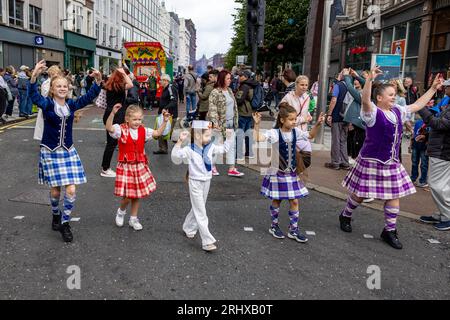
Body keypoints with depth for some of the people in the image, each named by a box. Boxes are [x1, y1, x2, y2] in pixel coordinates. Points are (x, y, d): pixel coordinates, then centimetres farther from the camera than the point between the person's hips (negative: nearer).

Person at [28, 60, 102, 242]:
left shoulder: (71, 105, 2)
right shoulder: (47, 104, -8)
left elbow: (89, 98, -6)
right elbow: (34, 96, -28)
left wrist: (98, 82, -23)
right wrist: (34, 76, -45)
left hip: (68, 151, 3)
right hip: (50, 152, -2)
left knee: (71, 190, -6)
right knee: (55, 189, 8)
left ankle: (65, 223, 12)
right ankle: (56, 215, 37)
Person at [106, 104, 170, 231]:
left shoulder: (143, 131, 3)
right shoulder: (121, 130, -11)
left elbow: (158, 133, 7)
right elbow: (108, 128, -29)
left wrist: (165, 121, -6)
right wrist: (113, 113, -43)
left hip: (140, 166, 5)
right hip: (125, 167, -4)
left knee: (137, 194, 12)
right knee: (127, 195, -5)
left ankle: (133, 219, 29)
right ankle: (121, 211, 30)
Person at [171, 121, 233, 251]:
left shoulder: (210, 147, 0)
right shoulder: (190, 149, -17)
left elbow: (224, 149, 15)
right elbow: (175, 157, -29)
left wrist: (229, 137, 6)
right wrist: (180, 141, -38)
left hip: (207, 182, 6)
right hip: (195, 183, -6)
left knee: (198, 209, 21)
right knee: (201, 213, -4)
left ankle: (188, 228, 44)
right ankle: (207, 241, -2)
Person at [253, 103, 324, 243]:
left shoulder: (296, 132, -1)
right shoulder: (274, 133, -17)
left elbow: (310, 136, 17)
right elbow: (257, 138, -31)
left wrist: (317, 125, 3)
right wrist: (257, 124, -42)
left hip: (291, 173, 5)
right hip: (277, 173, -4)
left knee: (294, 201, 6)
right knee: (277, 200, 10)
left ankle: (293, 230, 18)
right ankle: (274, 226, 30)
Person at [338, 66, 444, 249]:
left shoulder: (398, 111, 9)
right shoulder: (373, 112, -14)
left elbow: (418, 105, 22)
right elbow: (365, 100, -34)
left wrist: (433, 89, 23)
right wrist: (370, 79, -47)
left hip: (392, 162, 7)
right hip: (372, 161, -7)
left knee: (395, 196, 6)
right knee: (359, 194, 6)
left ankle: (389, 231, 19)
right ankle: (345, 216, 32)